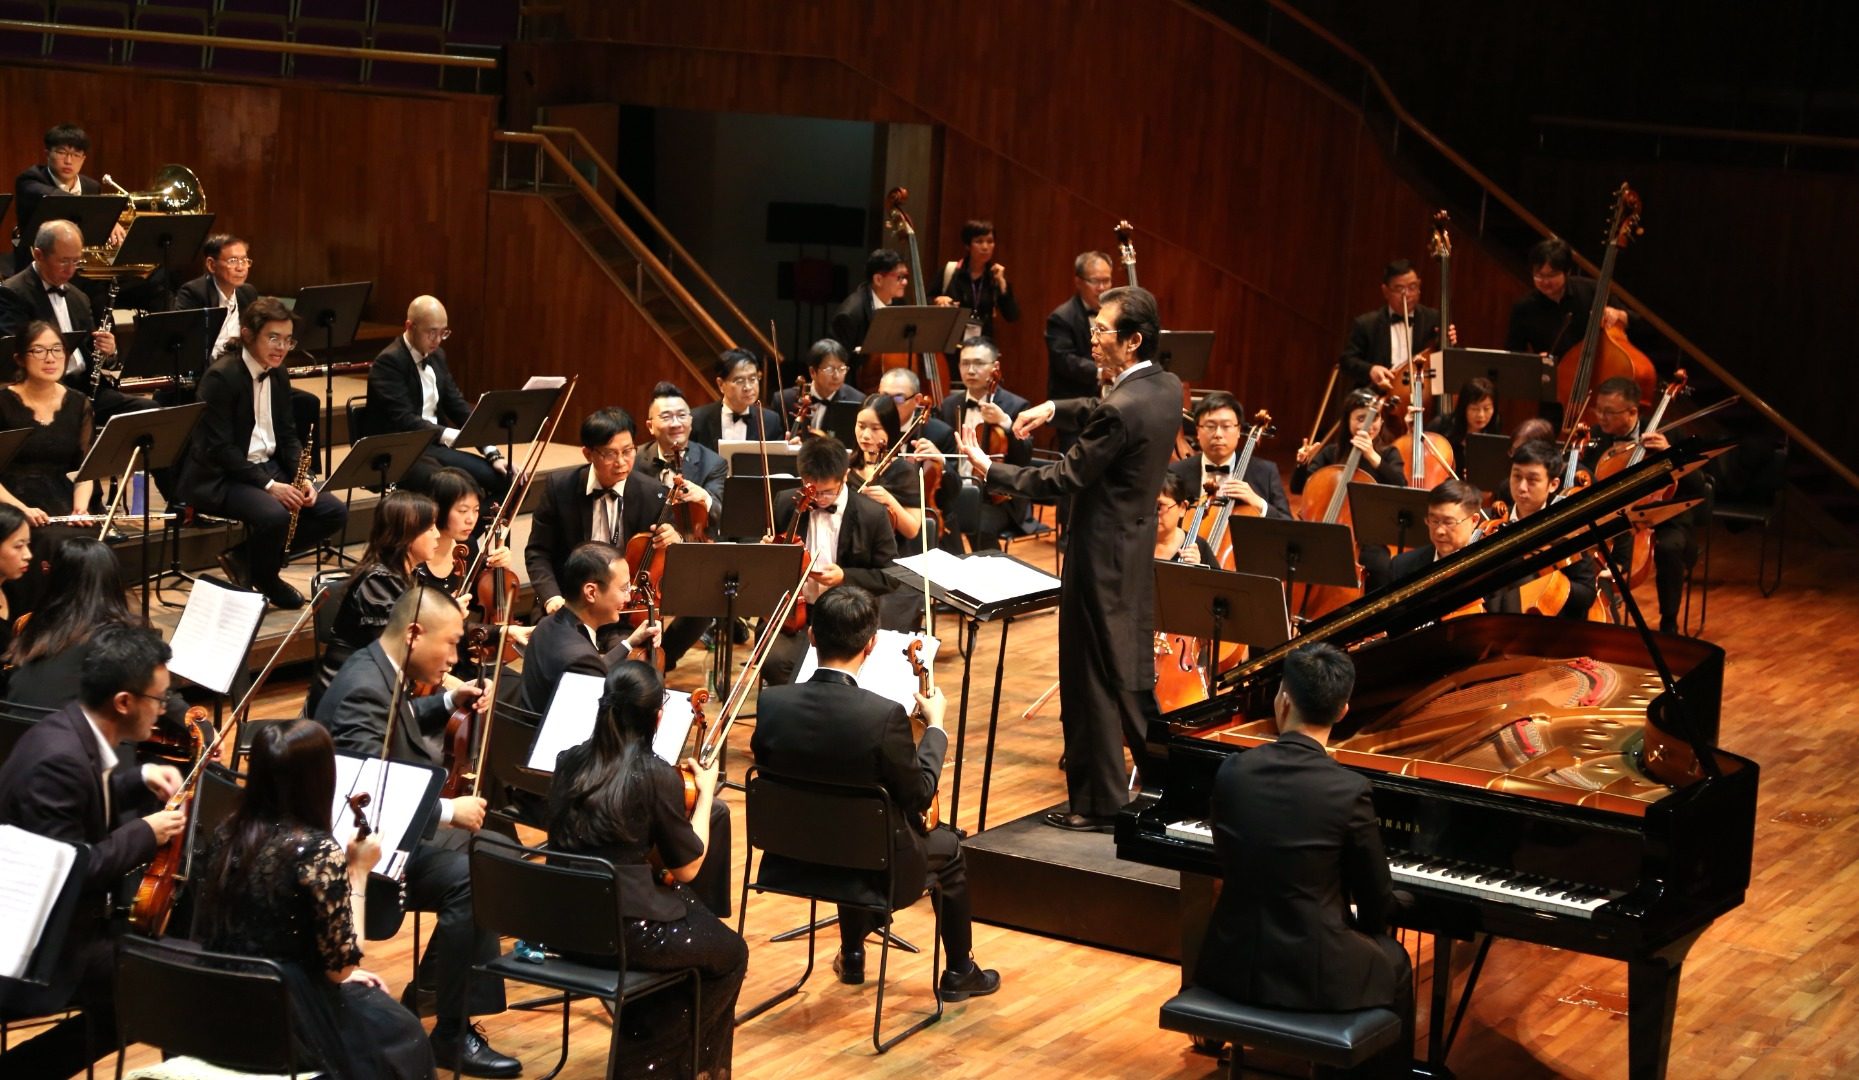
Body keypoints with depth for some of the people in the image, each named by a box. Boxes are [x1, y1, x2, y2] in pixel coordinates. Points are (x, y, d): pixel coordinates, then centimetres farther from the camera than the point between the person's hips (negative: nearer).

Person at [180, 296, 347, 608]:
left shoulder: (276, 376, 8)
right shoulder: (221, 376, -17)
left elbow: (287, 436, 12)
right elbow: (219, 447, -20)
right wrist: (268, 485, -26)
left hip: (269, 468, 8)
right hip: (219, 477, -8)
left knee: (335, 512, -7)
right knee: (274, 515, -35)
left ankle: (245, 558, 5)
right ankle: (264, 580, -2)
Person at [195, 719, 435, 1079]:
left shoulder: (226, 833, -1)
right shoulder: (318, 851, -21)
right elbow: (342, 963, -15)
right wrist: (358, 873, -6)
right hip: (283, 1023, -7)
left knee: (369, 1001, 31)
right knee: (402, 1034, 22)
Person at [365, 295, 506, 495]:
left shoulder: (436, 356, 13)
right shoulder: (389, 362, -13)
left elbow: (458, 407, 12)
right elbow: (404, 421, -22)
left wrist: (492, 453, -2)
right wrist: (454, 435, -32)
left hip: (434, 447, 8)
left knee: (505, 477, -7)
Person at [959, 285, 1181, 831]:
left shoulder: (1121, 410, -25)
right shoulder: (1166, 389, 2)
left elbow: (1062, 480, -20)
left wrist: (987, 467, -12)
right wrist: (1056, 409, 9)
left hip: (1102, 555, -9)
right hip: (1137, 548, 9)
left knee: (1092, 679, 2)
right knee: (1133, 673, 20)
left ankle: (1098, 803, 10)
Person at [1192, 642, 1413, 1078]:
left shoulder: (1231, 771, -7)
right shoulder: (1349, 790, -17)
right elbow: (1378, 899, -4)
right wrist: (1365, 935, 19)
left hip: (1235, 963, 4)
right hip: (1313, 973, -4)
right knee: (1394, 964, 29)